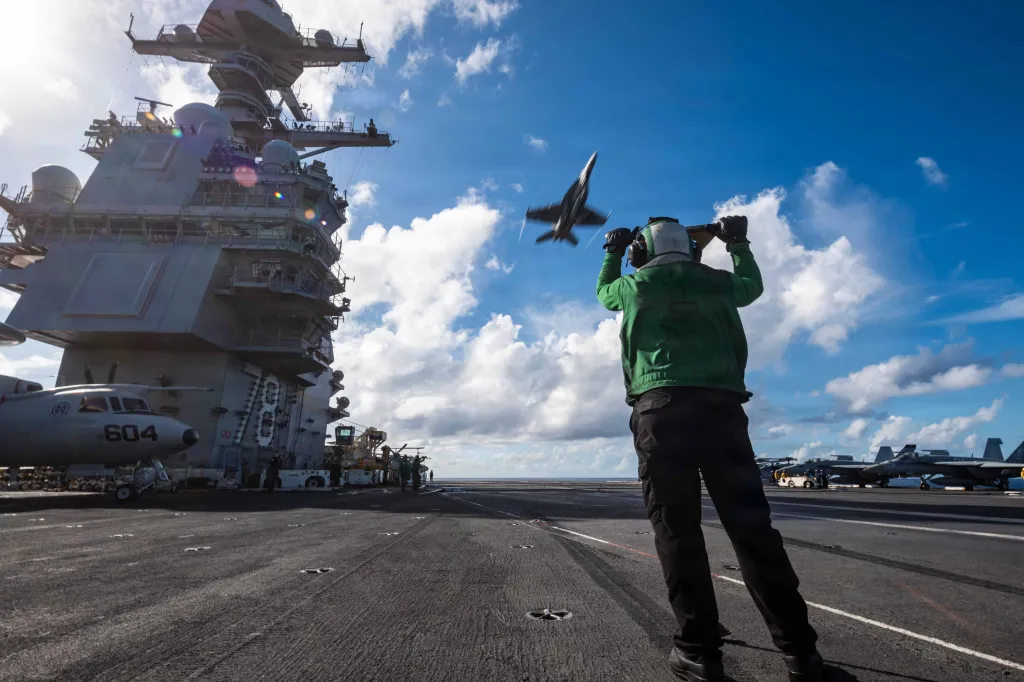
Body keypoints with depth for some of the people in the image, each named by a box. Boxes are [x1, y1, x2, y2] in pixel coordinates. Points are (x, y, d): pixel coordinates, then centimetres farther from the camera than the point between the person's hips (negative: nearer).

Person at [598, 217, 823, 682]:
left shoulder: (636, 283, 13)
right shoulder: (717, 282, 19)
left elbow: (604, 292, 35)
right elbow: (753, 285, 40)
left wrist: (613, 252, 50)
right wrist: (738, 243, 53)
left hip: (662, 407, -2)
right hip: (722, 406, 3)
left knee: (676, 529, -1)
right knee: (750, 524, 6)